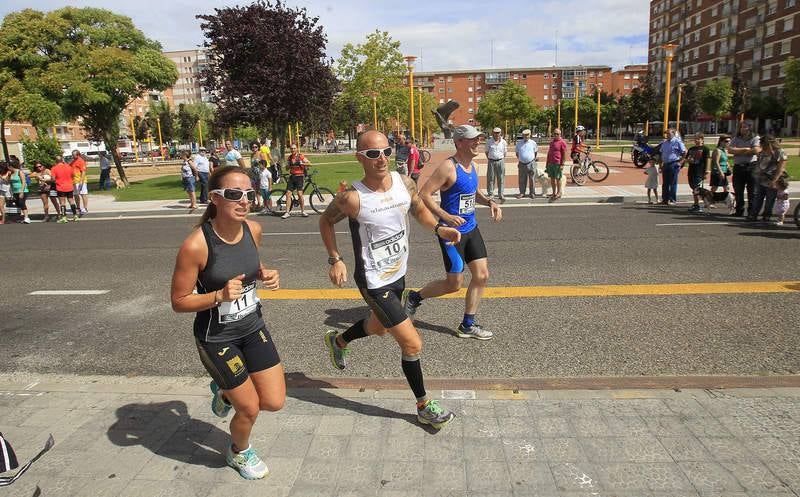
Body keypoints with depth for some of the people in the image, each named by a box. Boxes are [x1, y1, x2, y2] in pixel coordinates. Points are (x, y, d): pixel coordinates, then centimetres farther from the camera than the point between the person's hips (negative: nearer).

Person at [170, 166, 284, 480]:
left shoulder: (253, 230, -10)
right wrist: (220, 295, -32)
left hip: (252, 326, 5)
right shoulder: (196, 245, -27)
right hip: (216, 338, -5)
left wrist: (266, 275, -9)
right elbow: (178, 302, -17)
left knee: (275, 402, 6)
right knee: (250, 409, 6)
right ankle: (239, 453, 41)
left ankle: (224, 391, 38)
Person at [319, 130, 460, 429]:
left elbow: (419, 210, 9)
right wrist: (335, 260, -12)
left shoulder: (404, 183, -9)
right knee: (412, 343, -6)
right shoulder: (353, 198, -23)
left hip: (399, 273, 7)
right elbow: (326, 221, -5)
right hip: (374, 282, -7)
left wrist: (439, 229, -10)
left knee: (379, 327, 30)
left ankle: (338, 341, 59)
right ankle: (423, 407, 16)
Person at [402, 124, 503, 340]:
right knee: (454, 284, 0)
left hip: (471, 229, 8)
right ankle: (414, 297, 24)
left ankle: (467, 325, 19)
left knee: (482, 275, 6)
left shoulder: (472, 166, 9)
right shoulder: (449, 167, -18)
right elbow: (424, 195, -21)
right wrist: (446, 217, -27)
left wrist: (490, 202, 6)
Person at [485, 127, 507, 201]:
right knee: (490, 178, 0)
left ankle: (500, 194, 9)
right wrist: (489, 159, 2)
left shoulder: (503, 142, 4)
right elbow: (487, 152, 9)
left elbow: (504, 153, 12)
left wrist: (502, 160, 5)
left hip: (500, 161, 1)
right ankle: (490, 194, 8)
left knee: (501, 178, 3)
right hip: (491, 161, -1)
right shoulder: (489, 142, 1)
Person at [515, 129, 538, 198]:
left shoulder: (533, 143, 2)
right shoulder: (519, 143, 5)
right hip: (522, 164, 1)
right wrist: (520, 158, 12)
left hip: (531, 164, -1)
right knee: (521, 179, 4)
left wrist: (534, 159, 14)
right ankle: (522, 193, 13)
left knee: (531, 179, 3)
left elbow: (536, 152, 15)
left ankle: (532, 193, 11)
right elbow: (516, 153, 16)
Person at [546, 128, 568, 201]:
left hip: (558, 164, -7)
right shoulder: (551, 142, 15)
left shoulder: (562, 142, -7)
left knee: (558, 178, -1)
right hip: (550, 164, 7)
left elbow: (564, 154, -10)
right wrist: (547, 163, 18)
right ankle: (554, 193, 17)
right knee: (552, 178, 9)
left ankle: (559, 193, 8)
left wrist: (562, 164, -15)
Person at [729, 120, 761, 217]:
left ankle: (752, 211, 4)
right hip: (738, 167, 4)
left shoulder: (756, 138, 1)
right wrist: (745, 149, -11)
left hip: (751, 166, -4)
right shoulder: (736, 139, 11)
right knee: (738, 191, 9)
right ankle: (739, 211, 19)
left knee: (752, 191, -2)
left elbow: (755, 150, -16)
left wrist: (738, 151, -7)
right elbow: (730, 150, -4)